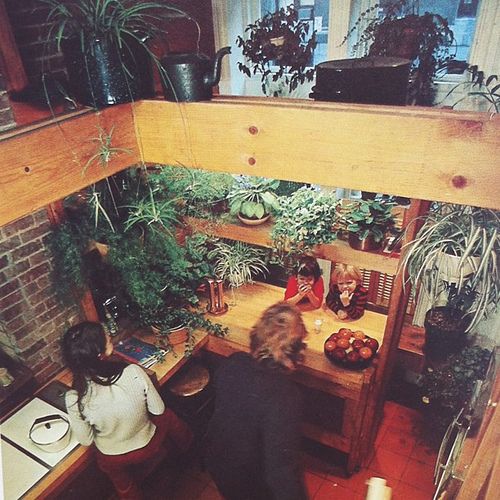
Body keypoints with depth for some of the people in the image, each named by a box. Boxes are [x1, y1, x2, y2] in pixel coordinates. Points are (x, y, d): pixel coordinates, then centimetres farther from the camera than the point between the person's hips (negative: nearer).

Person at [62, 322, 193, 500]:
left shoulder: (74, 399, -32)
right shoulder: (134, 373, -34)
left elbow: (86, 441, -14)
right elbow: (158, 410, -17)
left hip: (113, 460, 1)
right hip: (149, 445, 0)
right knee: (167, 417, 31)